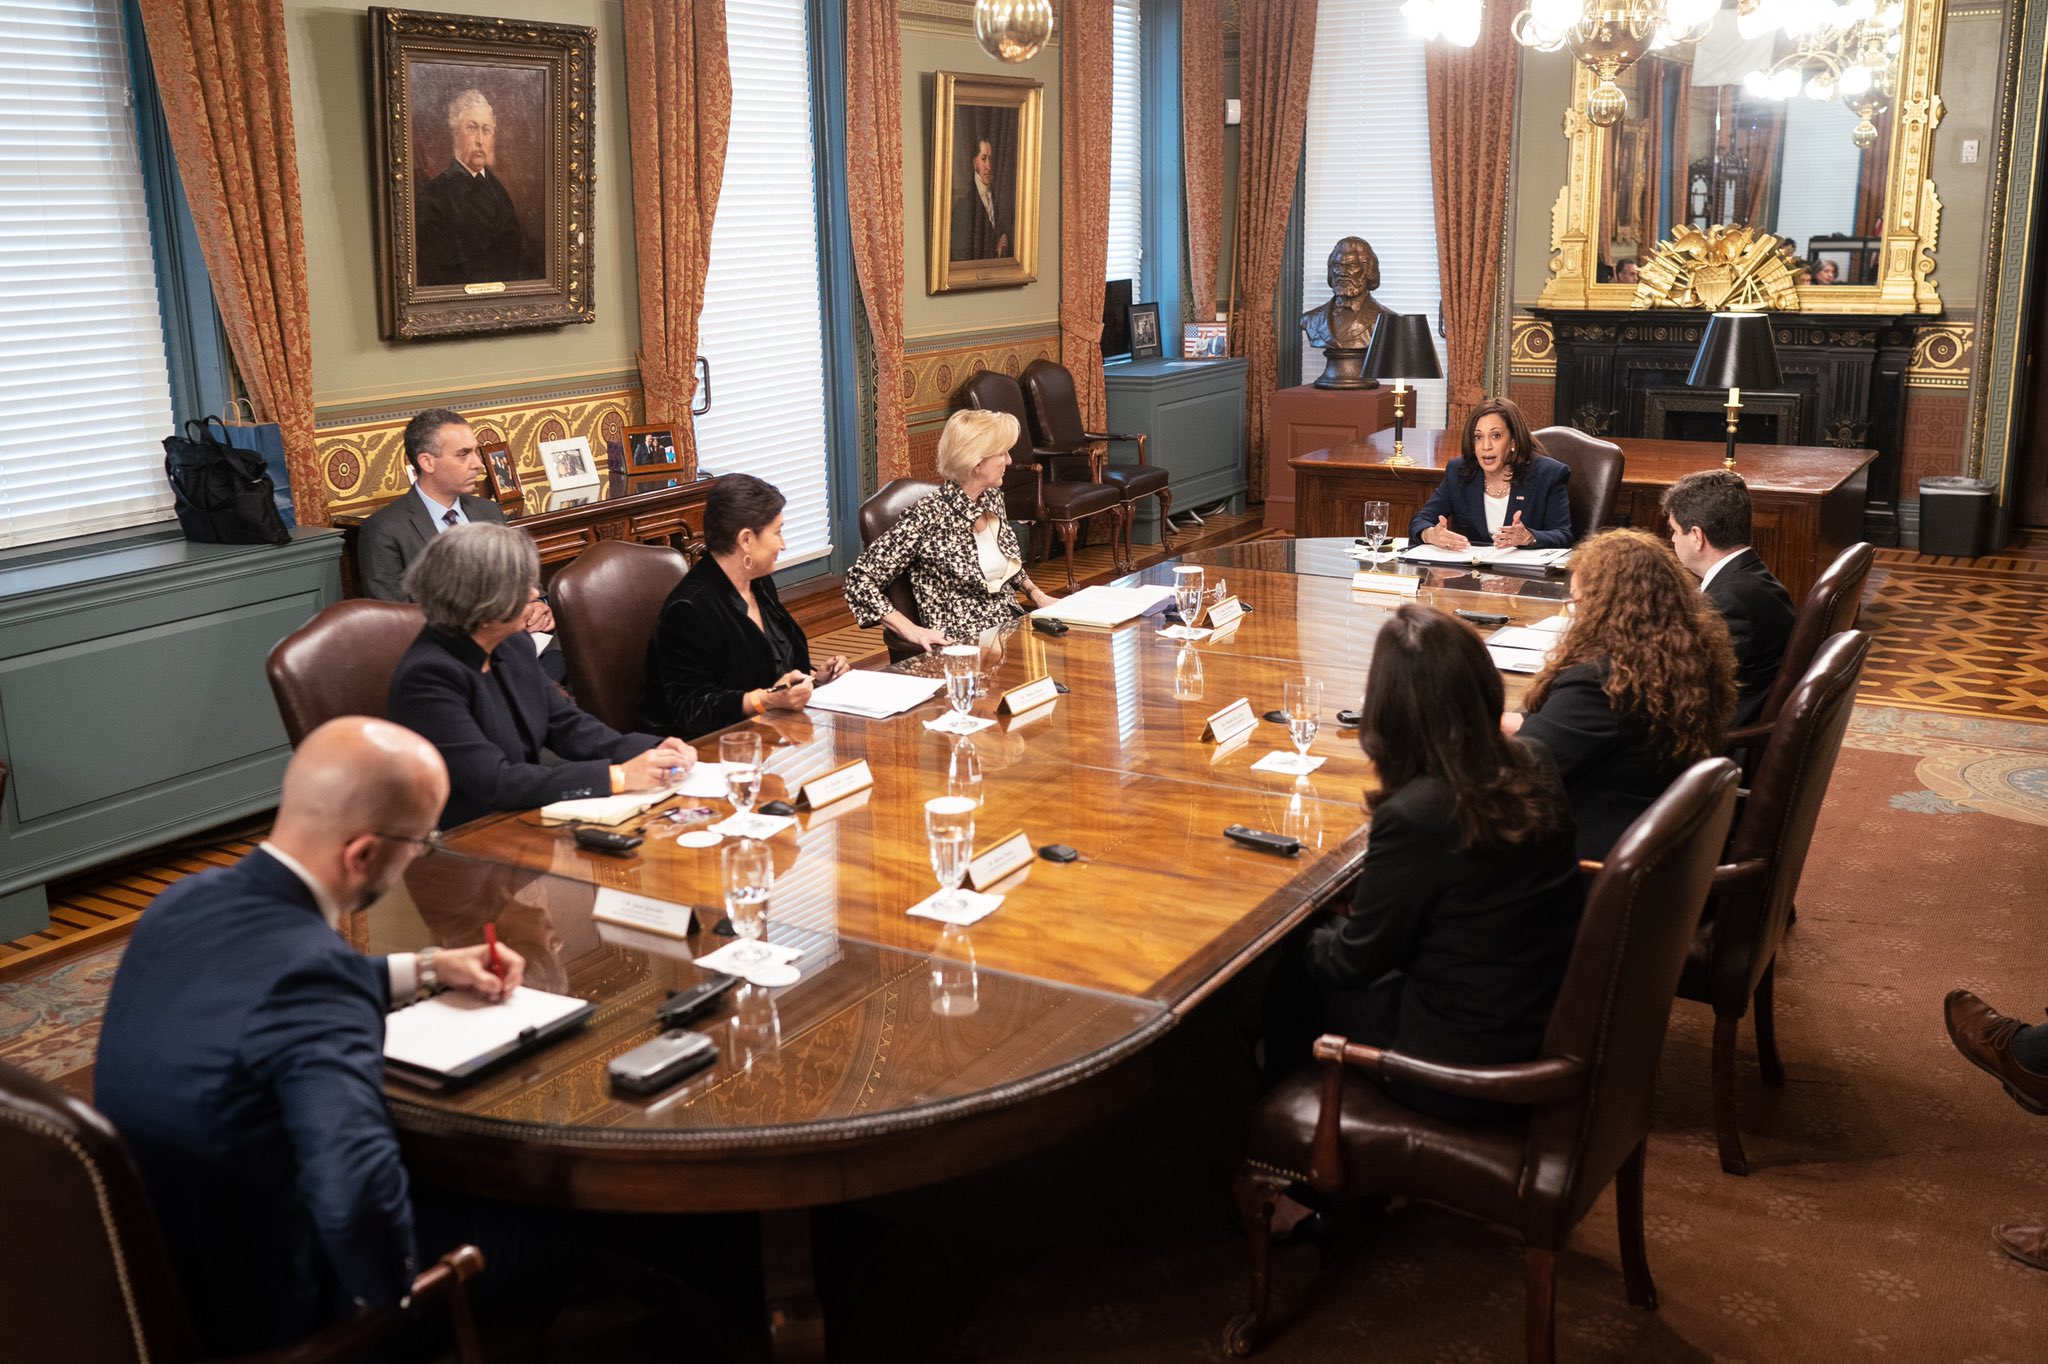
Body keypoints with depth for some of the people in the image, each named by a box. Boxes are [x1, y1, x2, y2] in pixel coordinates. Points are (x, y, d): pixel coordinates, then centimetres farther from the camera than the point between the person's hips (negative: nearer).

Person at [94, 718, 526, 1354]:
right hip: (257, 1320, -8)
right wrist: (395, 1300, -23)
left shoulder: (189, 899, -7)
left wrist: (422, 970, 16)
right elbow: (358, 1193, -44)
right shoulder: (310, 967, -34)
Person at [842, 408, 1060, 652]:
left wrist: (1036, 594, 11)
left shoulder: (993, 497, 6)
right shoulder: (928, 516, -16)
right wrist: (911, 630, -23)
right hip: (961, 643, -8)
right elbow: (860, 580, -14)